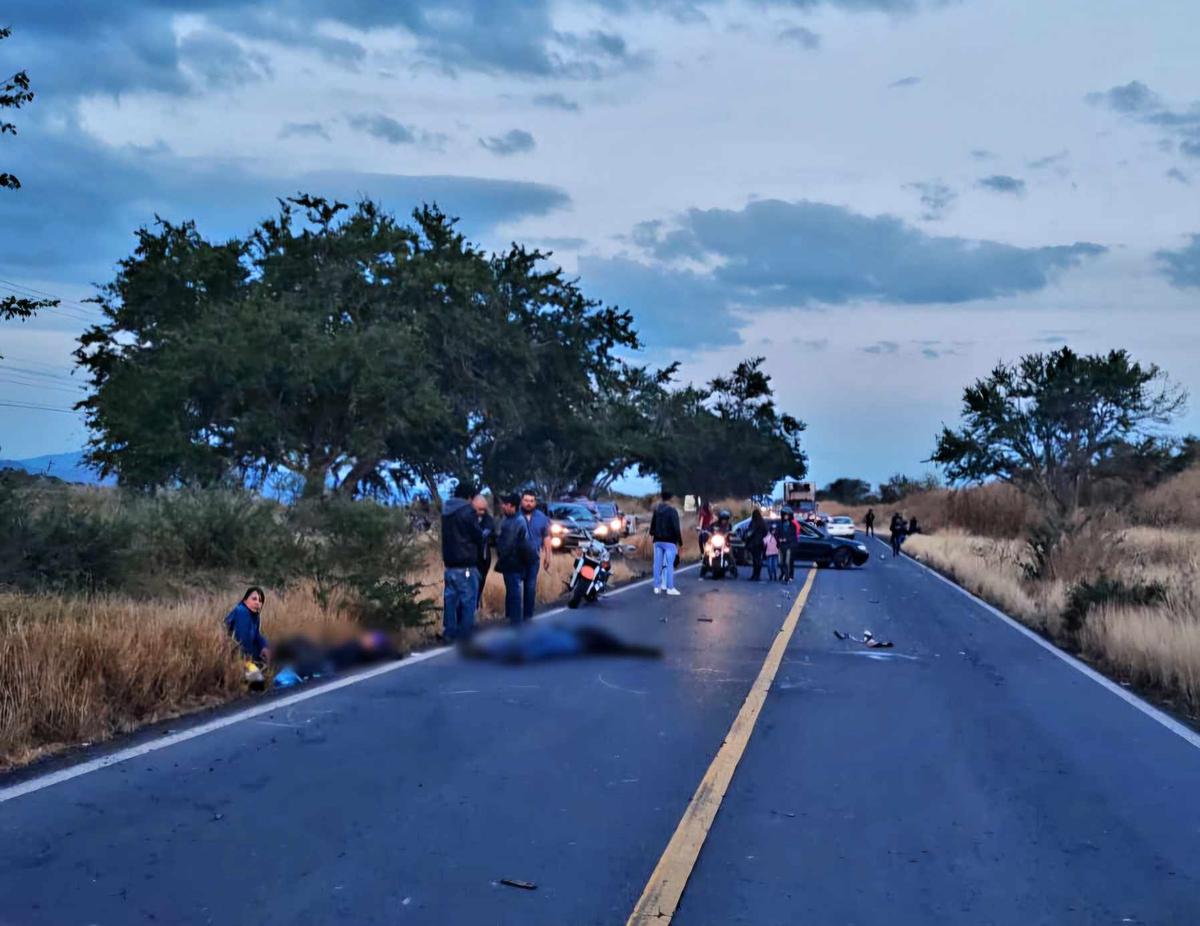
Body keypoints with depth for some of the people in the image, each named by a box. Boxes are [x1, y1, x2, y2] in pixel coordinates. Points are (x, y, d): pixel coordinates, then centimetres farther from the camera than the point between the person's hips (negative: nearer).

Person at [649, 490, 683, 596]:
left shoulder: (656, 510, 8)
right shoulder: (672, 511, -11)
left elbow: (652, 525, 15)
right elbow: (676, 528, -14)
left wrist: (652, 535, 28)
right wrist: (680, 542, -9)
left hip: (658, 541, 6)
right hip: (669, 541, -6)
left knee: (657, 564, 7)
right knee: (670, 564, -3)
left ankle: (657, 587, 9)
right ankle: (670, 588, -3)